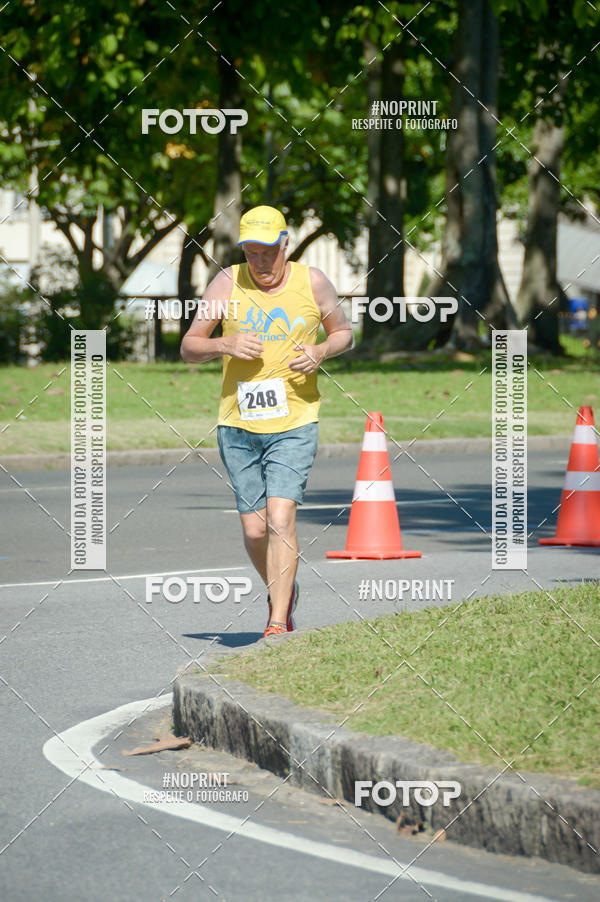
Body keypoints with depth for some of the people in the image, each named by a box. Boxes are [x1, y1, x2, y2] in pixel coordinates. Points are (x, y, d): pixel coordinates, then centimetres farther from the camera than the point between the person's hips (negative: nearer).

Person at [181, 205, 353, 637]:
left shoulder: (312, 282, -1)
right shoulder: (228, 284, -2)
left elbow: (344, 333, 13)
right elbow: (189, 347, 4)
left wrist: (321, 352, -8)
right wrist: (225, 345, -17)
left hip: (294, 425, -2)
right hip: (238, 424, 2)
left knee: (280, 518, -16)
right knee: (254, 530, 4)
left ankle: (278, 624, -13)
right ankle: (283, 591, 33)